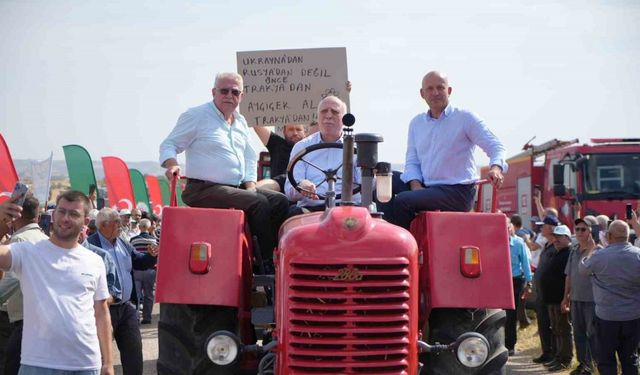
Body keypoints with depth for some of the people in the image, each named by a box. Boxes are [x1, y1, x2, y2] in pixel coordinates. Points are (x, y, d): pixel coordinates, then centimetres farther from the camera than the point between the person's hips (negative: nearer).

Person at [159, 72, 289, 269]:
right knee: (258, 203, -26)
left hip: (237, 187, 8)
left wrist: (250, 185, 7)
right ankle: (267, 265, -18)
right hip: (205, 189, -8)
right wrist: (172, 164, -24)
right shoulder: (196, 116, -3)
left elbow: (250, 158, 24)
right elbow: (168, 145, -2)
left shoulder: (240, 122, 19)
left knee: (280, 201, -9)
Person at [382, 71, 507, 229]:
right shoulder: (416, 123, 14)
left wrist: (496, 168, -29)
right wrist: (416, 186, -8)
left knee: (402, 201, -25)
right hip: (426, 189, 6)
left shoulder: (465, 118, -1)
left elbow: (496, 146, -6)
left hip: (458, 192, -6)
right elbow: (412, 161, 13)